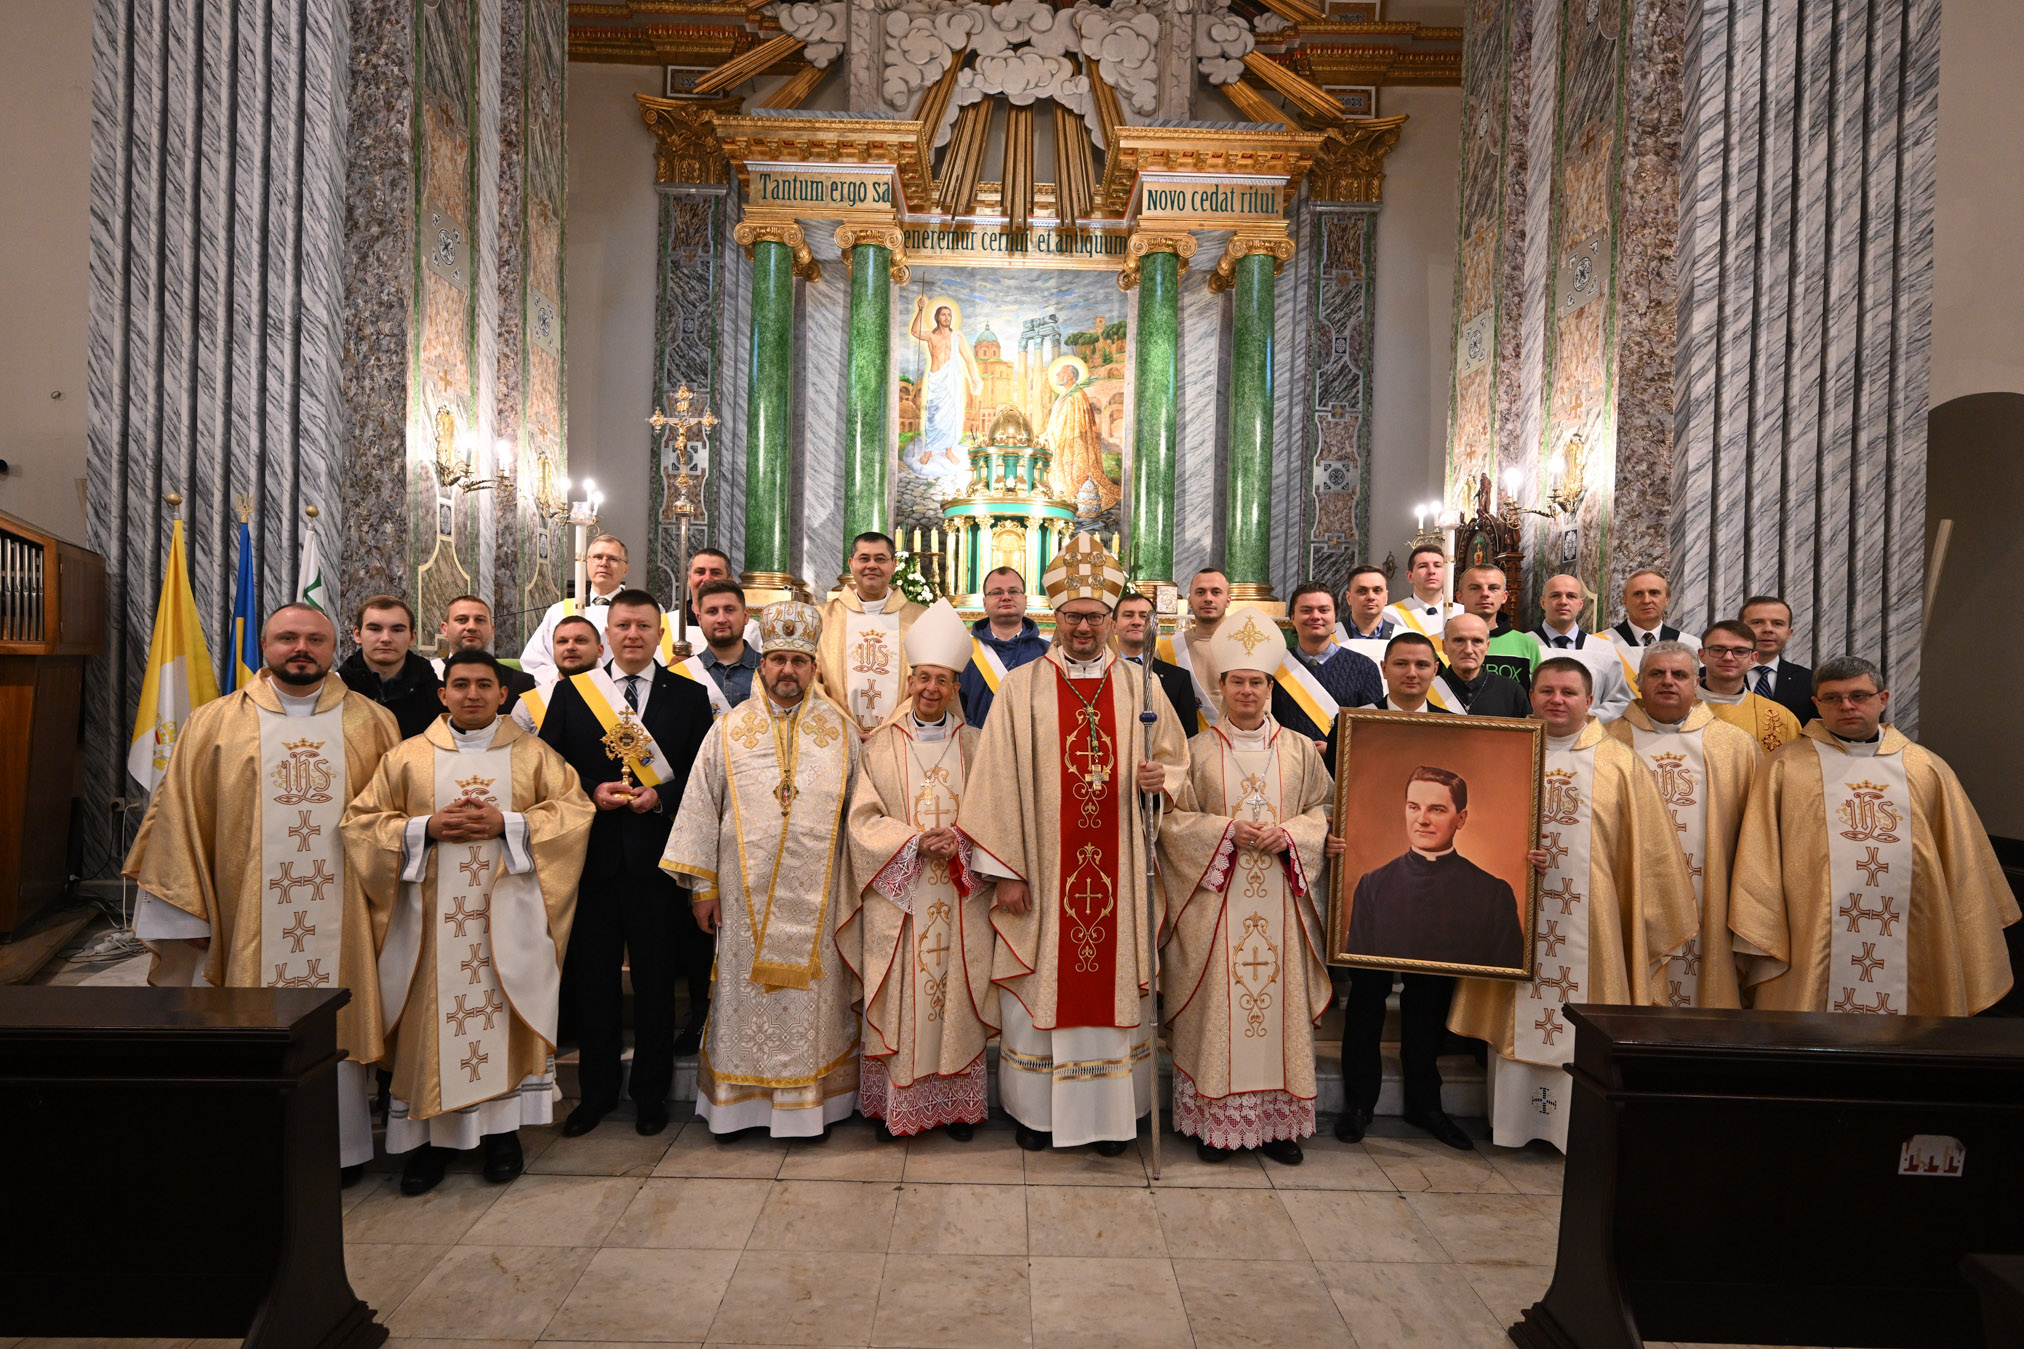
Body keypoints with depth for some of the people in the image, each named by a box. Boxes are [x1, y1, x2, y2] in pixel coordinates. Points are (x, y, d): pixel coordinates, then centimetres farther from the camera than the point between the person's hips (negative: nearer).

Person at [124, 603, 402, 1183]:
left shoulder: (373, 724, 5)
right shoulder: (215, 724, 5)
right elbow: (180, 816, 4)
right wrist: (182, 911, 0)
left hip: (341, 916, 0)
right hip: (250, 915, 0)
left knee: (336, 1023, 7)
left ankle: (340, 1145, 21)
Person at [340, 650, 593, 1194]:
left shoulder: (533, 755, 7)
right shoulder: (408, 756, 8)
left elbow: (575, 809, 0)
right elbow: (360, 820, 6)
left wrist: (509, 823, -13)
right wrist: (426, 828, -11)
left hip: (508, 913, 0)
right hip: (432, 917, 1)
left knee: (504, 1017, 2)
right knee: (431, 1021, 2)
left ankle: (502, 1129, 14)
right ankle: (429, 1135, 14)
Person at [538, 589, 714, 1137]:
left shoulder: (689, 696, 3)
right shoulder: (569, 692, 7)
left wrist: (661, 795, -13)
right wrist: (591, 792, -10)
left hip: (656, 853, -1)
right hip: (592, 853, 1)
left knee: (656, 978, 7)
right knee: (592, 978, 9)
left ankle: (651, 1092, 24)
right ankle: (596, 1092, 26)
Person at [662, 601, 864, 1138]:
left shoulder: (841, 730, 3)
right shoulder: (729, 729, 2)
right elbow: (701, 808, 3)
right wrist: (703, 885, 0)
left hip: (817, 897, 0)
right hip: (746, 896, 0)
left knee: (813, 996, 8)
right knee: (743, 997, 8)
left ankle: (813, 1103, 22)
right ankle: (735, 1103, 24)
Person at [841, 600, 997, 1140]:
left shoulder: (974, 745, 8)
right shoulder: (881, 745, 5)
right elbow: (863, 818, -1)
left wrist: (961, 841, -14)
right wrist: (916, 840, -15)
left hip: (959, 894, 1)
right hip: (898, 893, -1)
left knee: (956, 995, 5)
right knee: (898, 1000, 2)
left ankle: (957, 1102, 17)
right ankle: (896, 1105, 15)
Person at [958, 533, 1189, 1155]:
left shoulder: (1140, 687, 6)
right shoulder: (1021, 688, 0)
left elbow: (1177, 758, 11)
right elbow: (999, 780, -3)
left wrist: (1161, 779, -13)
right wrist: (1006, 870, -7)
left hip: (1118, 869, 2)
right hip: (1042, 866, -1)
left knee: (1116, 983, 7)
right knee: (1041, 983, 6)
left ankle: (1112, 1109, 24)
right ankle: (1036, 1107, 24)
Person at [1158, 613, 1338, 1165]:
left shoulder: (1300, 749, 8)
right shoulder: (1197, 750, 4)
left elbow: (1325, 809, 7)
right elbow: (1173, 817, 0)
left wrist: (1289, 833, -11)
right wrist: (1227, 830, -14)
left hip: (1279, 900, 2)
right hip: (1215, 900, -1)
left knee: (1279, 1003, 4)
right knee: (1217, 1005, 0)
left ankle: (1277, 1120, 17)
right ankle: (1214, 1120, 13)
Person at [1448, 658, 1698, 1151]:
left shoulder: (1620, 764, 5)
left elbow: (1647, 850, 7)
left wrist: (1663, 918, 6)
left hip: (1589, 918, -1)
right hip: (1516, 912, 1)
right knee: (1518, 1018, 5)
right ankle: (1513, 1121, 16)